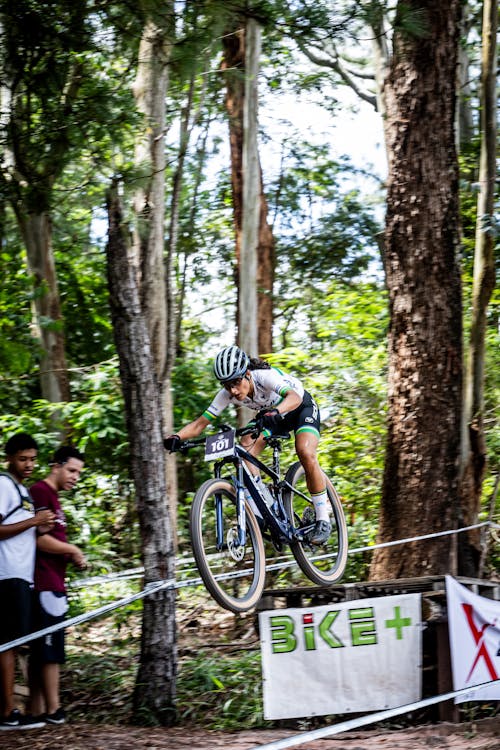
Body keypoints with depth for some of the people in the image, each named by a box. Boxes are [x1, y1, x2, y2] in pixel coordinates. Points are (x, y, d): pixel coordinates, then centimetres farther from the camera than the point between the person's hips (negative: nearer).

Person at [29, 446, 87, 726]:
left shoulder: (52, 497, 21)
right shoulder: (40, 492, -10)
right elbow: (40, 540, -19)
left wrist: (73, 558, 10)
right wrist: (73, 550, -8)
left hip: (52, 584, 10)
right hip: (47, 585, -10)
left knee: (41, 650, 8)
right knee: (51, 649, -9)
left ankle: (38, 710, 9)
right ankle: (53, 710, -8)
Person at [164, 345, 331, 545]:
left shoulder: (266, 376, -38)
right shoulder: (227, 394, -23)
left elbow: (294, 397, -55)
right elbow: (200, 423, -23)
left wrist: (276, 412, -75)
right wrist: (177, 437, -42)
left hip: (301, 407, -5)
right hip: (270, 414, 6)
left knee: (306, 454, -30)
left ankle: (323, 520, -17)